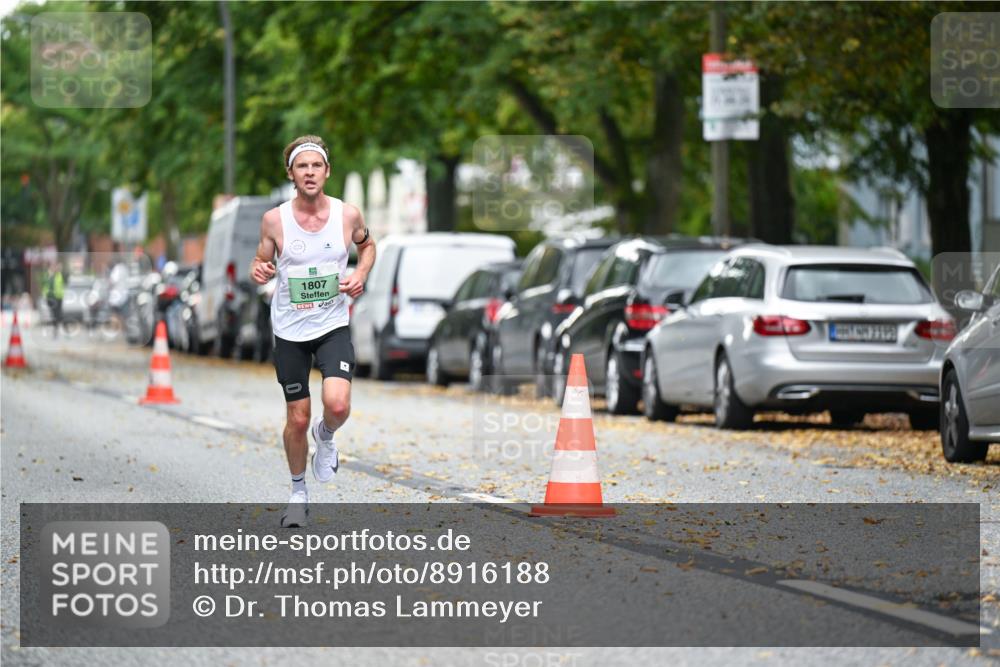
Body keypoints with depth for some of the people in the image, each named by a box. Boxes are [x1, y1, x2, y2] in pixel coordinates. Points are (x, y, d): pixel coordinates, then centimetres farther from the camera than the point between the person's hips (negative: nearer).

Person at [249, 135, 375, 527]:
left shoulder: (347, 215, -6)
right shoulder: (274, 220, -8)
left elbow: (367, 245, 15)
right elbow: (262, 261, 5)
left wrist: (361, 275, -4)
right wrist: (258, 272, -19)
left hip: (333, 326, 0)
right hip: (289, 330, 0)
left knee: (337, 404, -22)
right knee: (297, 418, 6)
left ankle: (325, 437, 16)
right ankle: (298, 493, 28)